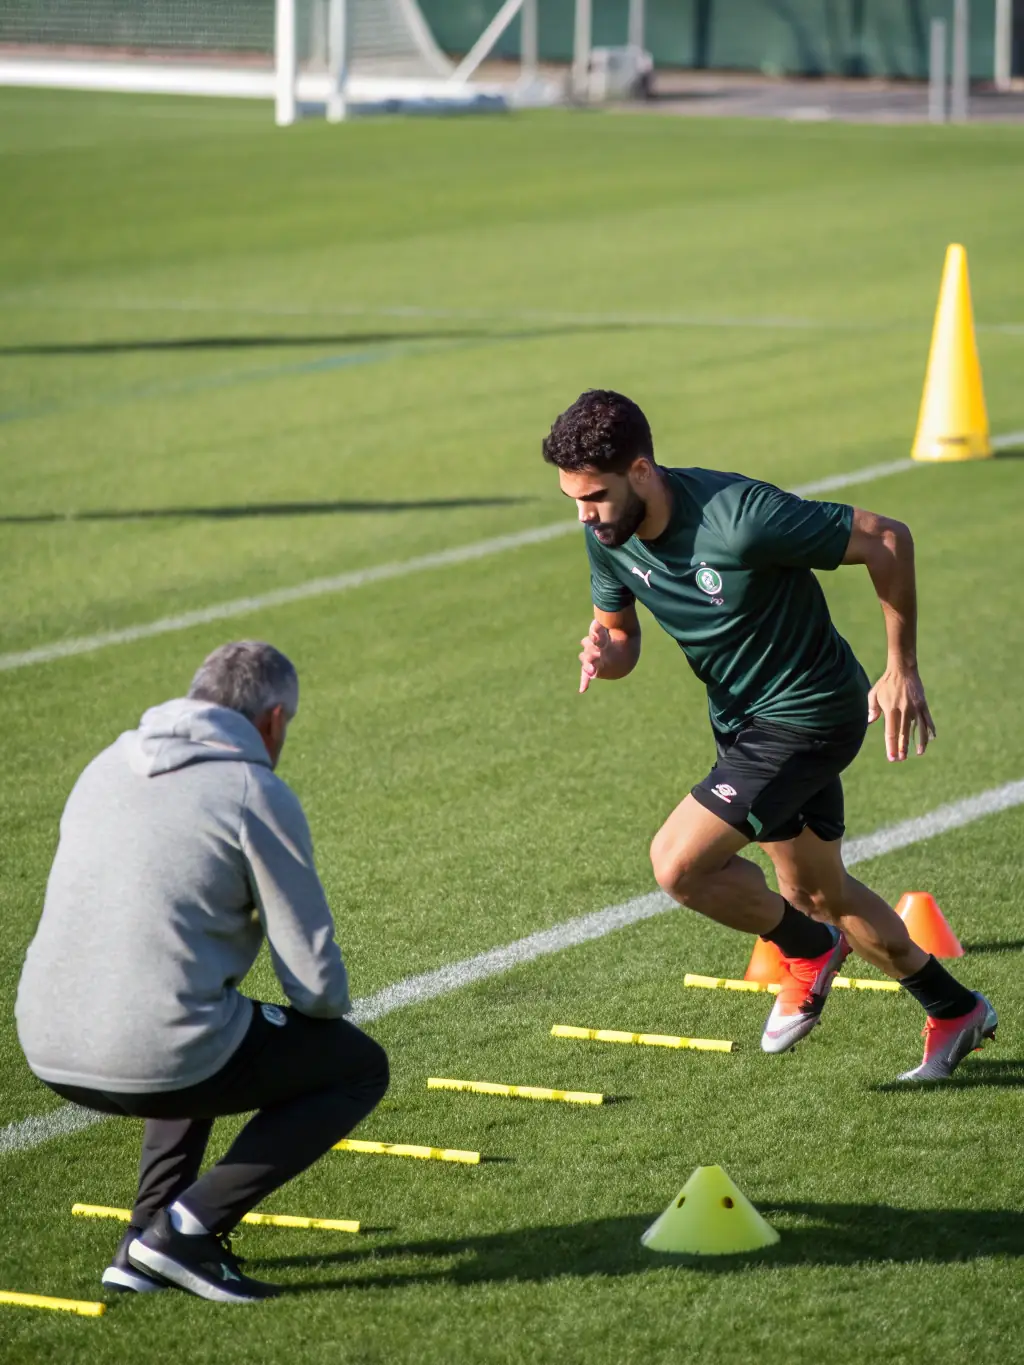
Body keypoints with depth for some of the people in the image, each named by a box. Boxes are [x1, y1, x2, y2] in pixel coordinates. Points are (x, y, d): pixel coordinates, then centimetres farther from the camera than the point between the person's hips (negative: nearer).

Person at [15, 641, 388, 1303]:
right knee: (360, 1067, 14)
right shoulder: (258, 795, -5)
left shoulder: (110, 764, 16)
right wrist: (328, 1003, 19)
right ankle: (189, 1226, -1)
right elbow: (319, 986, -6)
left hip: (48, 1050, 8)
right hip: (153, 1059, -7)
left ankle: (148, 1232, 21)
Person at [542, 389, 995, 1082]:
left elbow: (887, 539, -22)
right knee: (817, 891, 21)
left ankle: (809, 949, 9)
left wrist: (903, 670, -16)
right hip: (744, 720, 8)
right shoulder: (609, 534, -10)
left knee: (679, 864, -19)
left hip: (807, 716, -8)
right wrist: (604, 653, -20)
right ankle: (955, 1012, 41)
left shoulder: (740, 519, -32)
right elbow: (619, 629, 6)